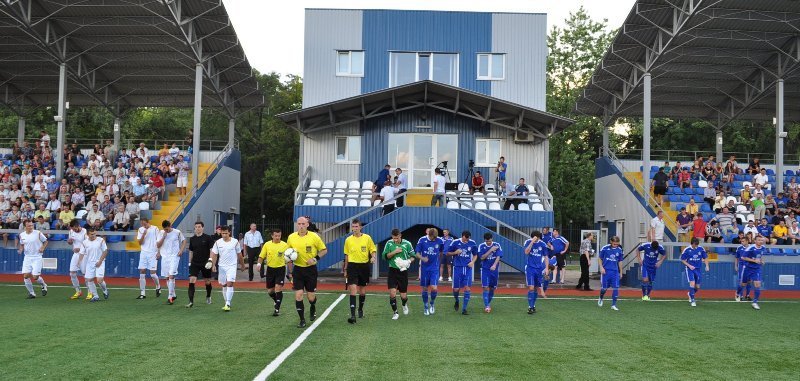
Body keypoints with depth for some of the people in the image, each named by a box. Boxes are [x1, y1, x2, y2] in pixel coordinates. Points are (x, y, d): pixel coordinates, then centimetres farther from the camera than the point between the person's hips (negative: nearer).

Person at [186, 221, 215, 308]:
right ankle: (191, 301, -14)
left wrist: (210, 260, -18)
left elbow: (212, 250, -7)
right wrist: (189, 262, 14)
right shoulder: (192, 239, 6)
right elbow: (191, 251, 16)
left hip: (205, 264, -2)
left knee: (207, 282, 11)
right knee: (191, 281, -12)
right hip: (195, 263, 2)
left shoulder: (208, 238, -6)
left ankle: (208, 297, 36)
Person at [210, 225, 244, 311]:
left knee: (230, 283, -16)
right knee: (223, 285, 10)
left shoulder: (235, 242, -4)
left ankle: (228, 304, -17)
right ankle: (227, 303, 23)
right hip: (221, 266, 3)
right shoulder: (218, 242, 0)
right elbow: (214, 254, 4)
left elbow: (239, 254, 6)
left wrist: (242, 265, 13)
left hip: (232, 266, -3)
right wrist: (213, 265, -7)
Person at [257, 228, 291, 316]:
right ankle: (276, 301, 40)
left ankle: (277, 309, -5)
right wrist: (259, 264, -12)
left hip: (280, 269, -3)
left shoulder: (285, 245, -4)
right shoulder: (267, 244, 1)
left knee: (278, 289, -12)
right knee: (270, 290, 10)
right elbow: (261, 256, 5)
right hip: (270, 269, 3)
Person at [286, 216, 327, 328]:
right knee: (298, 295, -8)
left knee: (311, 296, 4)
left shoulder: (314, 236, -9)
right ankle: (302, 320, 4)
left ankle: (313, 308, 40)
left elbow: (324, 250, 0)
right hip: (298, 269, 2)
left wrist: (316, 258, -14)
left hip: (311, 269, -1)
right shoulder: (291, 237, -2)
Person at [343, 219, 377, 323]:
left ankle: (360, 310, 37)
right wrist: (345, 269, 13)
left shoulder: (367, 238, -1)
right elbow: (346, 255, 11)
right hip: (352, 266, -1)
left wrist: (373, 257, -17)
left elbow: (373, 250, 5)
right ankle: (353, 315, -16)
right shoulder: (348, 240, 3)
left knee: (362, 291, 13)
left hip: (364, 266, 1)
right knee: (353, 290, -12)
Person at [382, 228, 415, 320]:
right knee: (392, 292, -11)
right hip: (392, 271, 1)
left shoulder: (407, 244, -3)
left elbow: (413, 256, 5)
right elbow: (385, 256, -2)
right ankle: (395, 312, 6)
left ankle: (405, 305, 40)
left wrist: (408, 261, -16)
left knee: (403, 295, 4)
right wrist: (394, 252, -16)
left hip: (403, 271, 0)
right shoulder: (389, 243, 0)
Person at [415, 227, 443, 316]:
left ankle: (432, 303, 17)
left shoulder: (440, 241, -7)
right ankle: (425, 307, 26)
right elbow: (417, 254, -6)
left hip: (435, 268, 0)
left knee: (434, 288, -11)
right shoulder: (422, 240, -10)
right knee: (425, 289, 7)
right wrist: (422, 258, -25)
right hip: (424, 268, 0)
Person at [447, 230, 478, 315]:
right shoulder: (455, 242, -4)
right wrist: (455, 252, -13)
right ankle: (457, 301, 33)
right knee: (456, 289, 0)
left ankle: (464, 309, -1)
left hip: (468, 268, 1)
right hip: (457, 267, -1)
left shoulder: (472, 243, 2)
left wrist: (472, 262, -4)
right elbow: (448, 253, 5)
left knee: (467, 288, -8)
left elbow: (475, 255, 15)